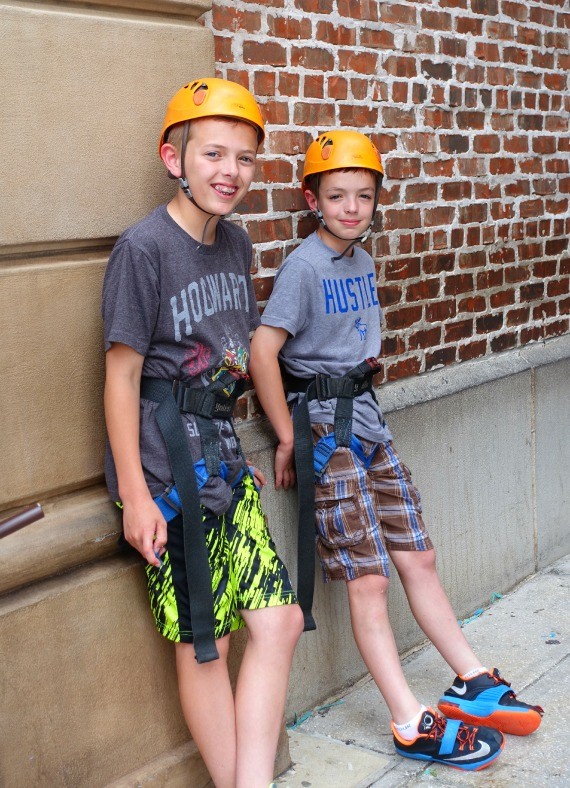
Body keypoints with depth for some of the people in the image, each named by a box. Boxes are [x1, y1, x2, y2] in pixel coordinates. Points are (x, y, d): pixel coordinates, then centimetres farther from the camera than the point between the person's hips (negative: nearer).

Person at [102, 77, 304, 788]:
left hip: (221, 455, 7)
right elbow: (122, 373, -13)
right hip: (166, 468, -7)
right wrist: (134, 493, -14)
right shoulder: (144, 247, -13)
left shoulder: (236, 243, 9)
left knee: (278, 621, 5)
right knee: (203, 644, 4)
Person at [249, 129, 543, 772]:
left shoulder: (362, 261, 12)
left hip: (365, 417, 8)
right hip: (323, 427, -8)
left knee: (418, 557, 11)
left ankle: (472, 683, 21)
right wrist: (289, 438, -17)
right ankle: (414, 725, 2)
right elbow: (262, 351, -22)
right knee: (368, 578, -4)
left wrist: (358, 372, 12)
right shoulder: (304, 266, -14)